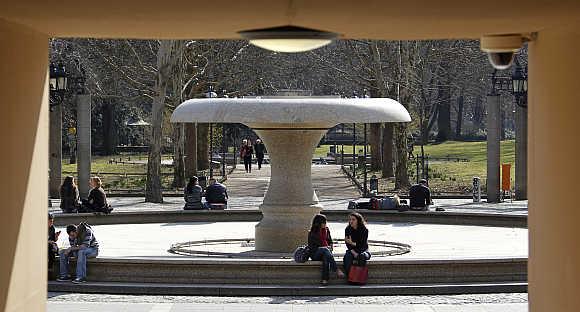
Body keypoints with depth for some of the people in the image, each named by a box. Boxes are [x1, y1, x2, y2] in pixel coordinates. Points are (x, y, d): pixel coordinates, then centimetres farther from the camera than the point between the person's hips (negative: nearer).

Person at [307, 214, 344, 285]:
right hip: (315, 254, -3)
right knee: (325, 250, -37)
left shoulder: (326, 231, 13)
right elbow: (311, 247, -3)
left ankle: (324, 279, -50)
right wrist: (325, 247, -10)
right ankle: (337, 270, -43)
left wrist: (330, 247, -2)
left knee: (326, 257, -37)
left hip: (325, 253, 3)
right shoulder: (312, 233, 0)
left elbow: (330, 242, 22)